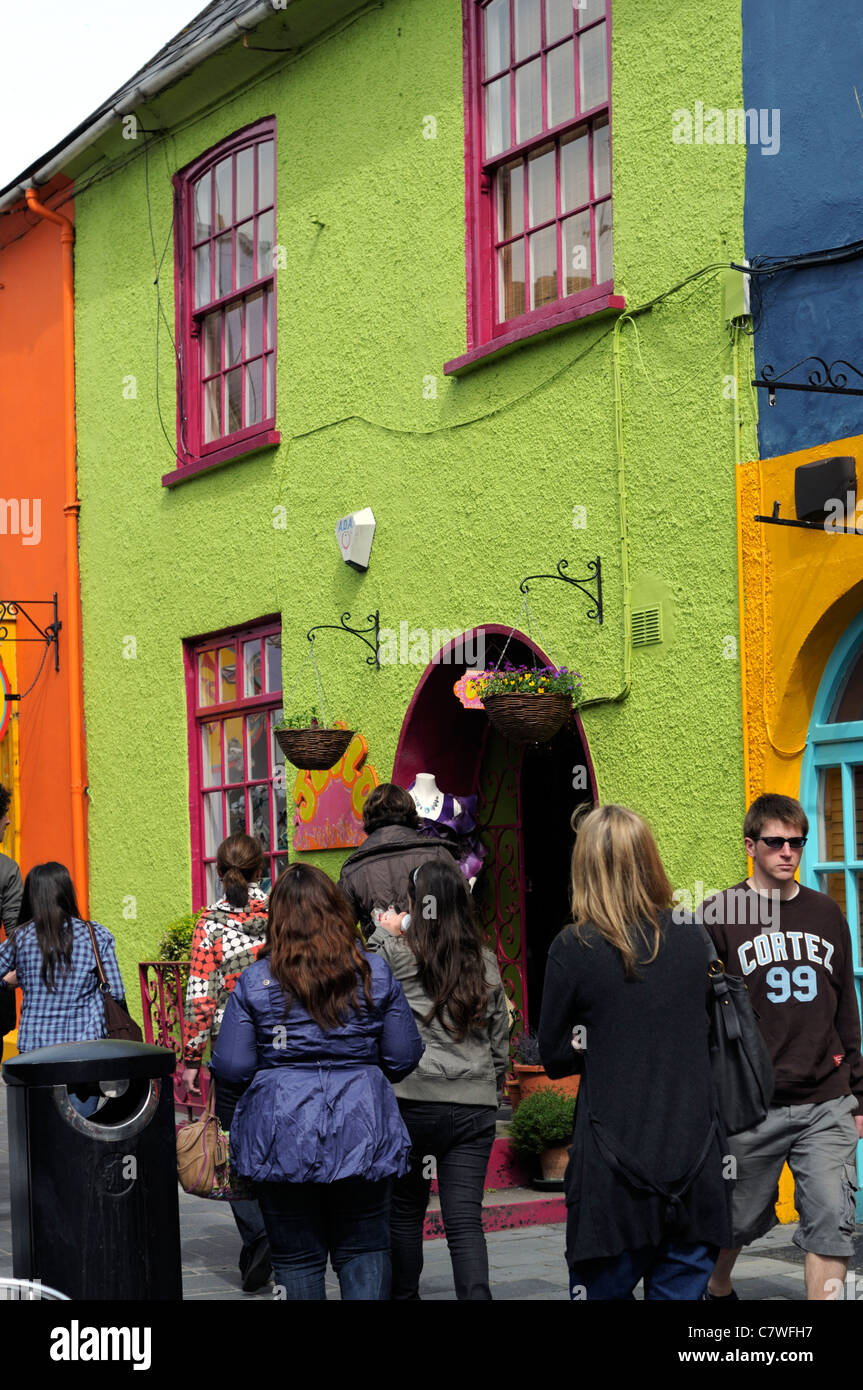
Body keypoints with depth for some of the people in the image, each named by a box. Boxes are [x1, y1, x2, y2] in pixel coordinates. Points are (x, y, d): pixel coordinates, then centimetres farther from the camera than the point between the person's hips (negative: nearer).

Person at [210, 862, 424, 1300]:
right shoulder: (375, 974, 0)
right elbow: (405, 1058, 3)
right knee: (364, 1251, 11)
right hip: (362, 1136, 1)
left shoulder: (254, 982, -5)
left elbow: (230, 1069, -7)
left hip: (282, 1143, -1)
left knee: (296, 1259, 8)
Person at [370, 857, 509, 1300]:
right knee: (465, 1221, -1)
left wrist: (386, 931, 20)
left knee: (405, 1210, 14)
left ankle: (404, 1293, 25)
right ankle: (475, 1294, -14)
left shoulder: (395, 953, -7)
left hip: (412, 1099, -3)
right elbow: (500, 1041, 15)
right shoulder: (486, 964, 9)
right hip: (475, 1103, 3)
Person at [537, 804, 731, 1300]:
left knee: (605, 1289, 9)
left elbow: (555, 1056, 2)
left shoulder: (575, 948, -8)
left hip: (615, 1168, -3)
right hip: (696, 1161, 3)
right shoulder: (690, 939, 3)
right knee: (682, 1290, 10)